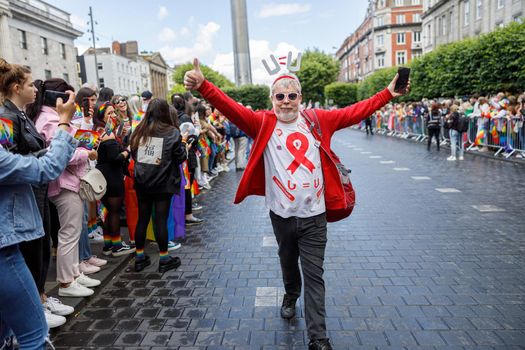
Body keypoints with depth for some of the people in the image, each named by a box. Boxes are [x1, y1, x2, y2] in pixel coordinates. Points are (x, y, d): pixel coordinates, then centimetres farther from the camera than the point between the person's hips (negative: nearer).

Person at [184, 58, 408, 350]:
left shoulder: (318, 121, 1)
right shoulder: (263, 123, -5)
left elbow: (355, 112, 2)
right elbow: (231, 108, -19)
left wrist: (388, 94, -3)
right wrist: (202, 86, -33)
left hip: (314, 215, 0)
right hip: (281, 214, 1)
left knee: (314, 274, 4)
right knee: (288, 262, 24)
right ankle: (291, 296, 54)